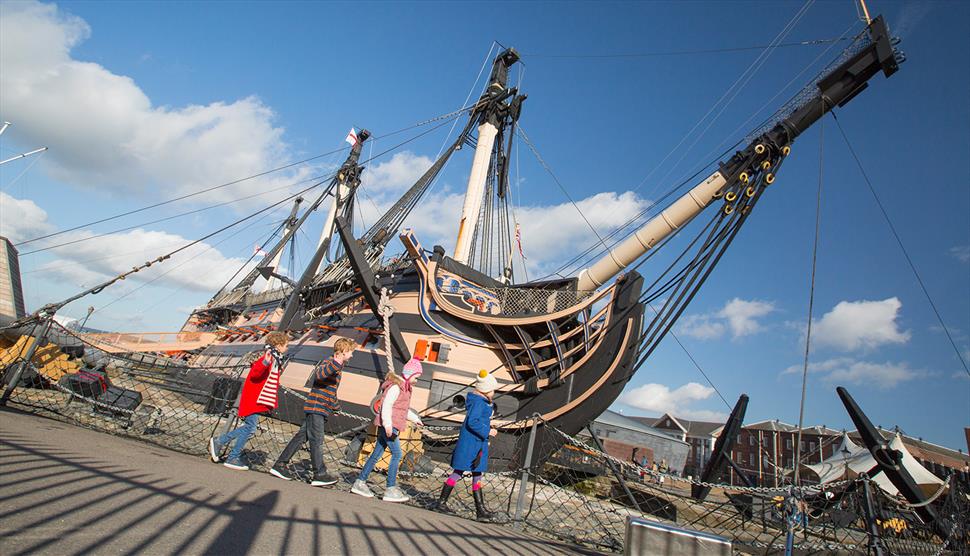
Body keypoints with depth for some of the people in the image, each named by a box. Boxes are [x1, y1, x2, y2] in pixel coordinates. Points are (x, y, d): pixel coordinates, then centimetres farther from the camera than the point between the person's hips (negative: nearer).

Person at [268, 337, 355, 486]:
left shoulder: (336, 367, 19)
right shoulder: (328, 362, -13)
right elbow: (319, 374, -37)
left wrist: (335, 406, 39)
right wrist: (335, 364, -51)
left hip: (320, 410, 10)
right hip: (316, 408, -10)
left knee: (302, 436, 11)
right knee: (317, 440, -6)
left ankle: (280, 465, 18)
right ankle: (319, 475, -2)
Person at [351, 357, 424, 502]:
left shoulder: (404, 387, 20)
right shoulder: (396, 386, -11)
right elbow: (386, 405, -21)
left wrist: (414, 418, 32)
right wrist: (388, 424, -26)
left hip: (390, 426, 10)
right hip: (388, 426, -10)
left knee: (376, 454, 12)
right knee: (396, 455, -9)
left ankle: (360, 482, 18)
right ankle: (391, 490, -5)